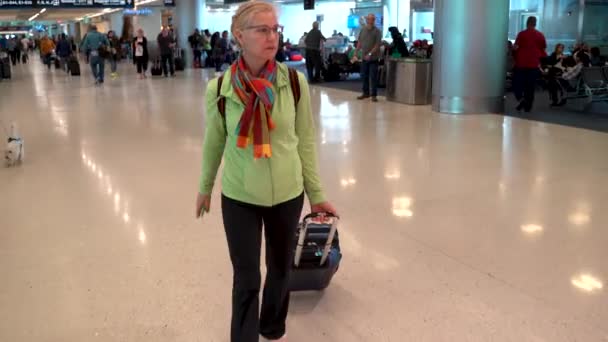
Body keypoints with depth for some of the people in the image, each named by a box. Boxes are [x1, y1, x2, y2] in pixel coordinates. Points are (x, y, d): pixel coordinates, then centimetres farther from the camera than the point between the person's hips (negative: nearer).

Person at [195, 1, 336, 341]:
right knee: (246, 280, 6)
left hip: (287, 194, 2)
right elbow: (214, 142, 3)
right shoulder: (219, 89, -14)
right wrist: (205, 187, 14)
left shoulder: (294, 82, -12)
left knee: (281, 269, 20)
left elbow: (306, 140, -2)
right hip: (239, 197, -2)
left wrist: (317, 194, 4)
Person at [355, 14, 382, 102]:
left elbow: (377, 45, -13)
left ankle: (374, 95, 5)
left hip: (373, 58, -5)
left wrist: (370, 54, -21)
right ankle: (365, 93, 23)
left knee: (373, 77, -2)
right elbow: (359, 42, 13)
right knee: (364, 76, 10)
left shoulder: (377, 31, -7)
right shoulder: (363, 30, 7)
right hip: (364, 57, 5)